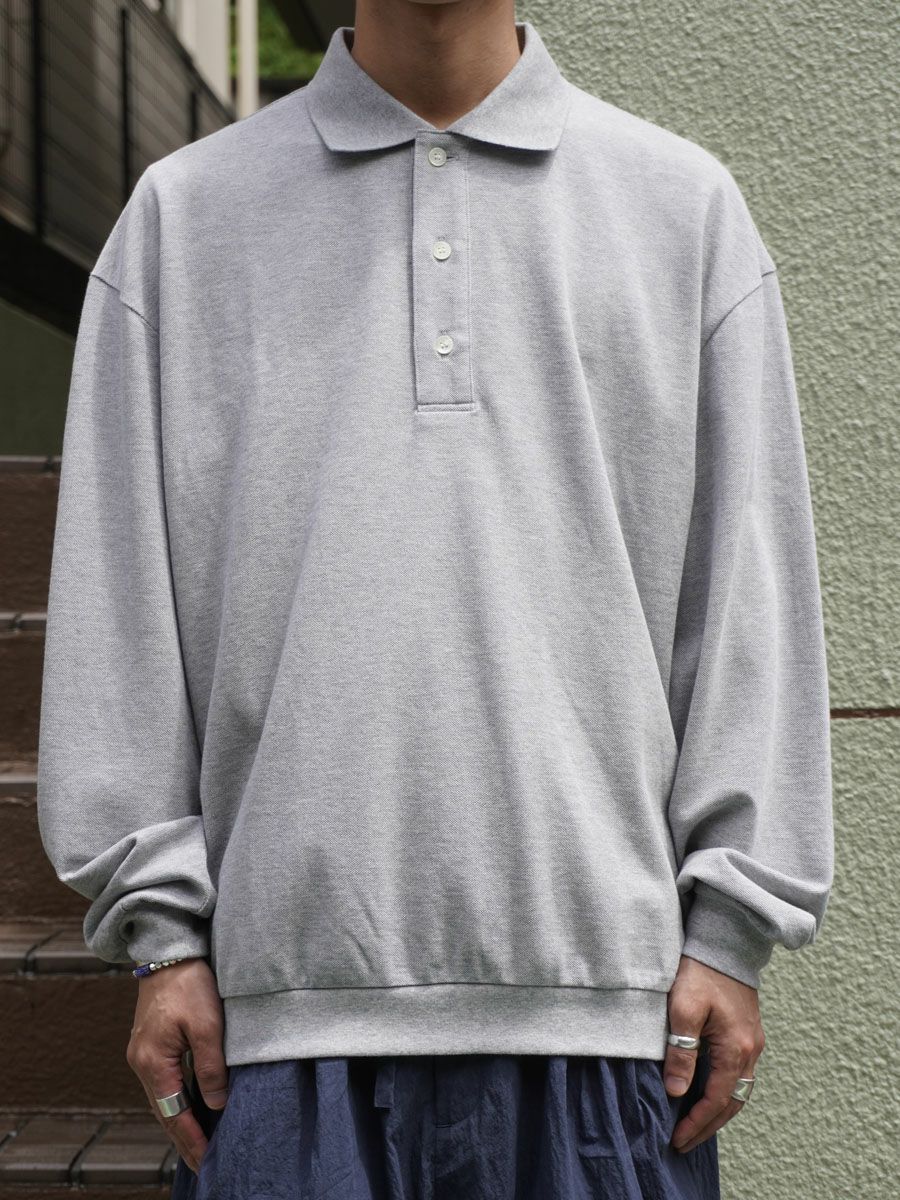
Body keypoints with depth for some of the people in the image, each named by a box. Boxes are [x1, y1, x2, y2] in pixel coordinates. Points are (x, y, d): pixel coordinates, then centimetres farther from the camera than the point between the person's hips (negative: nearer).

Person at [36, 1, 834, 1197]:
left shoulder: (687, 203, 12)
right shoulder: (183, 212, 11)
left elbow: (753, 597, 8)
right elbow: (119, 603, 8)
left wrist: (731, 930, 2)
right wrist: (160, 928, 1)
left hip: (598, 975, 1)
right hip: (289, 980, 0)